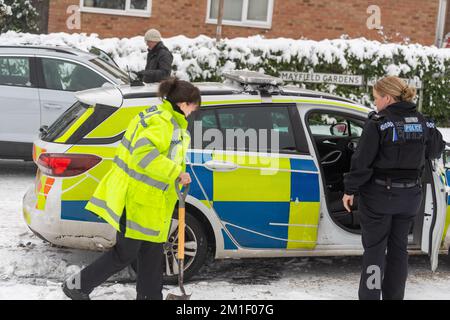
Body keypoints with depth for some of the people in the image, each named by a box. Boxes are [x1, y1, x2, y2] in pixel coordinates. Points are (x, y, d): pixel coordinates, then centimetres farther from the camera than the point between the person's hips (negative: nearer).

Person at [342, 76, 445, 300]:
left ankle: (370, 296, 5)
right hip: (409, 195, 5)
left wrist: (350, 190, -7)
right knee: (398, 247, 16)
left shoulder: (378, 123, -16)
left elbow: (362, 162, -16)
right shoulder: (423, 123, 0)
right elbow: (436, 150, 14)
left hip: (379, 195, -5)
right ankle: (394, 296, 23)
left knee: (374, 248, 4)